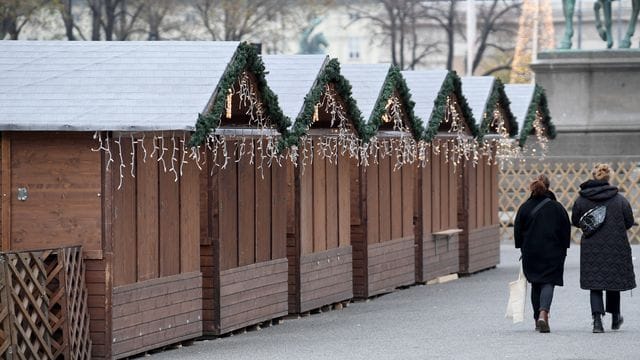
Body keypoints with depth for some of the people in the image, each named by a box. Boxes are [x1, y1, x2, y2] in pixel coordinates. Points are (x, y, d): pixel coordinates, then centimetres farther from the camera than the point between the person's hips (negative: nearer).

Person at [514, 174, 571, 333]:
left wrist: (522, 248, 14)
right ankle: (543, 313, -26)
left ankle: (538, 319, 18)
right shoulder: (557, 207, -3)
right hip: (552, 253, -2)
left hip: (530, 253, 2)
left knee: (535, 284, 14)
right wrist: (563, 250, 11)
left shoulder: (525, 207, -1)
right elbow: (566, 230, 1)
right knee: (548, 283, -3)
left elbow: (518, 230, 3)